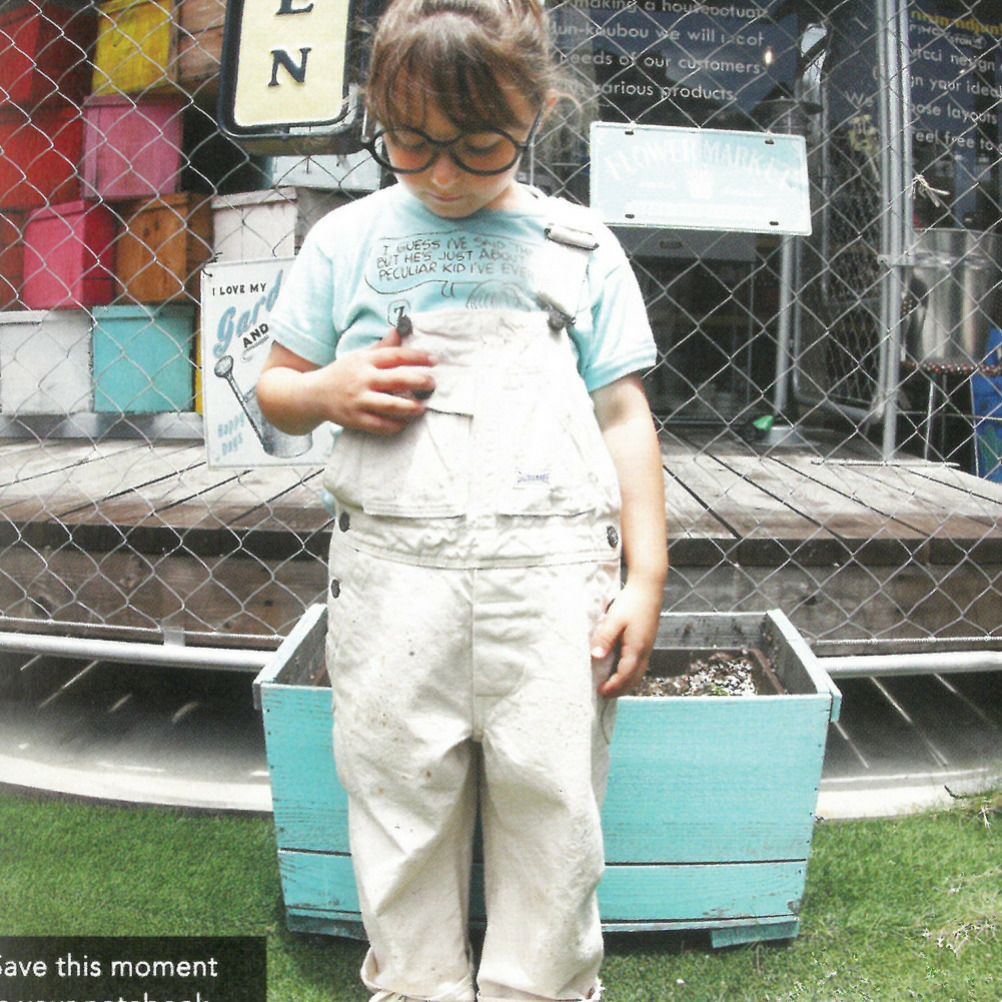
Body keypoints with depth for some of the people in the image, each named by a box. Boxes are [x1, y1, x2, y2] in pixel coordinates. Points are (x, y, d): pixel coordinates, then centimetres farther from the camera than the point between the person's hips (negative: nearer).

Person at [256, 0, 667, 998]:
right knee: (399, 795, 8)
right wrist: (328, 392, -8)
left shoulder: (578, 244, 8)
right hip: (391, 566, 1)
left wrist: (645, 577, 1)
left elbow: (624, 417, 8)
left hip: (554, 568, 0)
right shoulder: (347, 238, 9)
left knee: (551, 800, 4)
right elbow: (273, 387, 16)